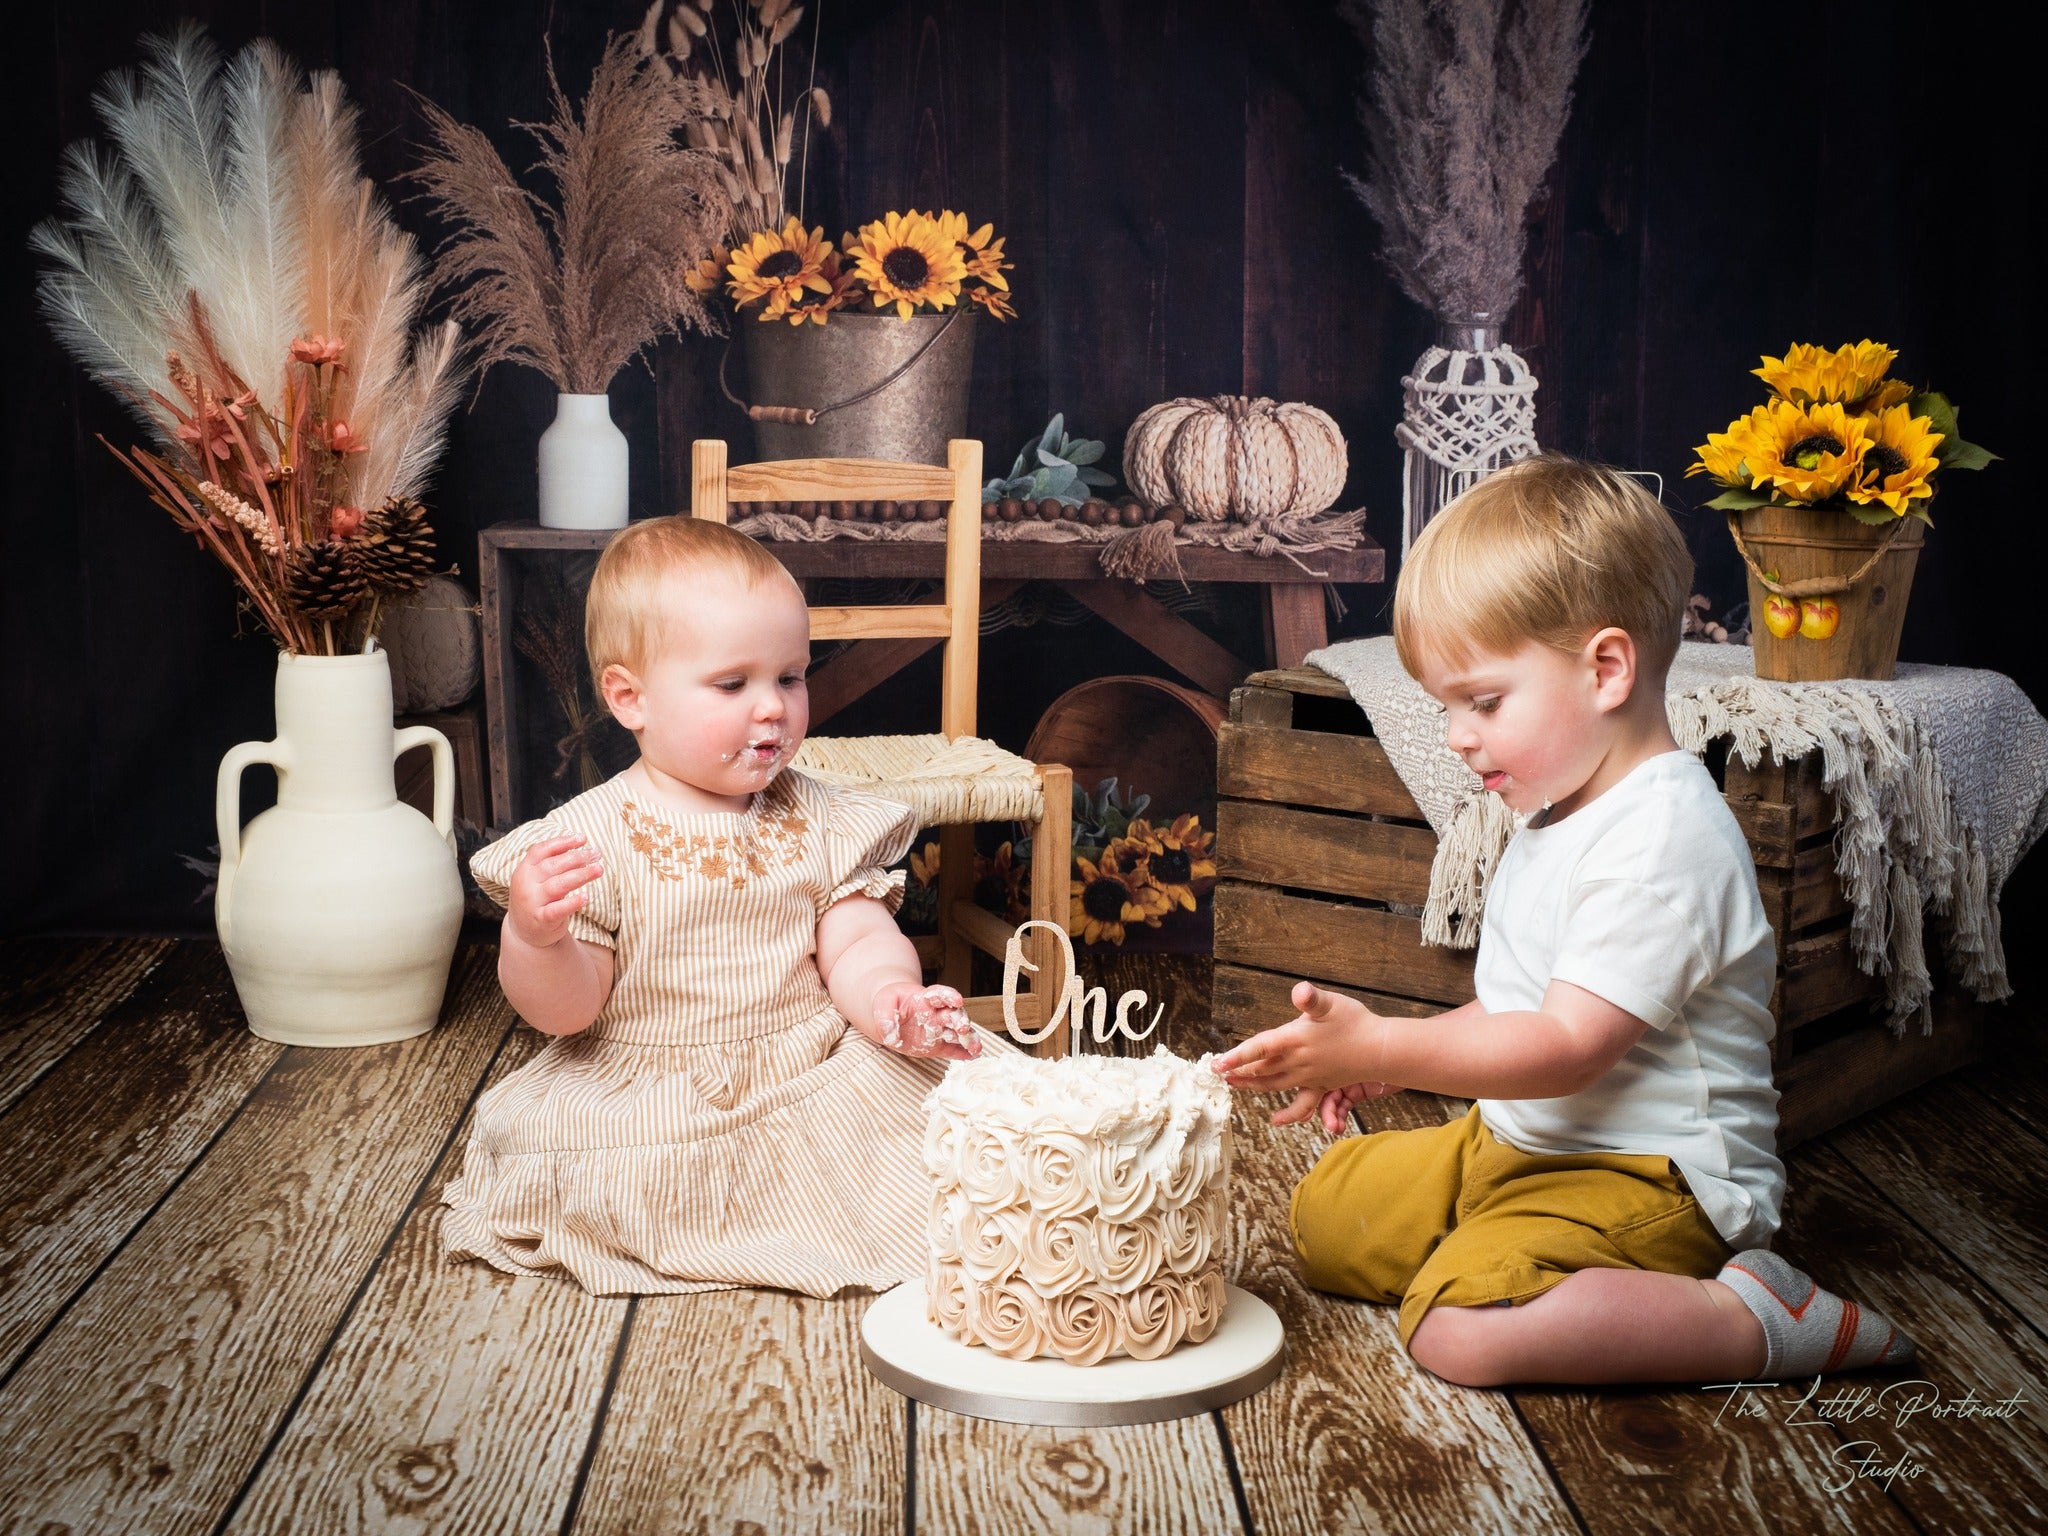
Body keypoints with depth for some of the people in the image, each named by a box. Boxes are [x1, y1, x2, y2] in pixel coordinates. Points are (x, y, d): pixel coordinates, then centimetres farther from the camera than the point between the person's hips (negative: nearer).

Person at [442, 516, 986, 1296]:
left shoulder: (820, 821, 4)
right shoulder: (592, 837, -8)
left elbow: (858, 944, 0)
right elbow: (566, 1009, -7)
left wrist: (888, 997, -23)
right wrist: (534, 939, -29)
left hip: (814, 1080, 2)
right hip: (641, 1103, -1)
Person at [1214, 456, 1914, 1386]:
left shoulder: (1661, 840, -24)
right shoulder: (1567, 816, 10)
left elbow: (1568, 1047, -28)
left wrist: (1381, 1048, -31)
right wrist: (1380, 1061, 6)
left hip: (1645, 1172, -11)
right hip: (1518, 1139, 11)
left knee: (1461, 1331, -29)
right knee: (1322, 1220, 13)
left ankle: (1759, 1321, -15)